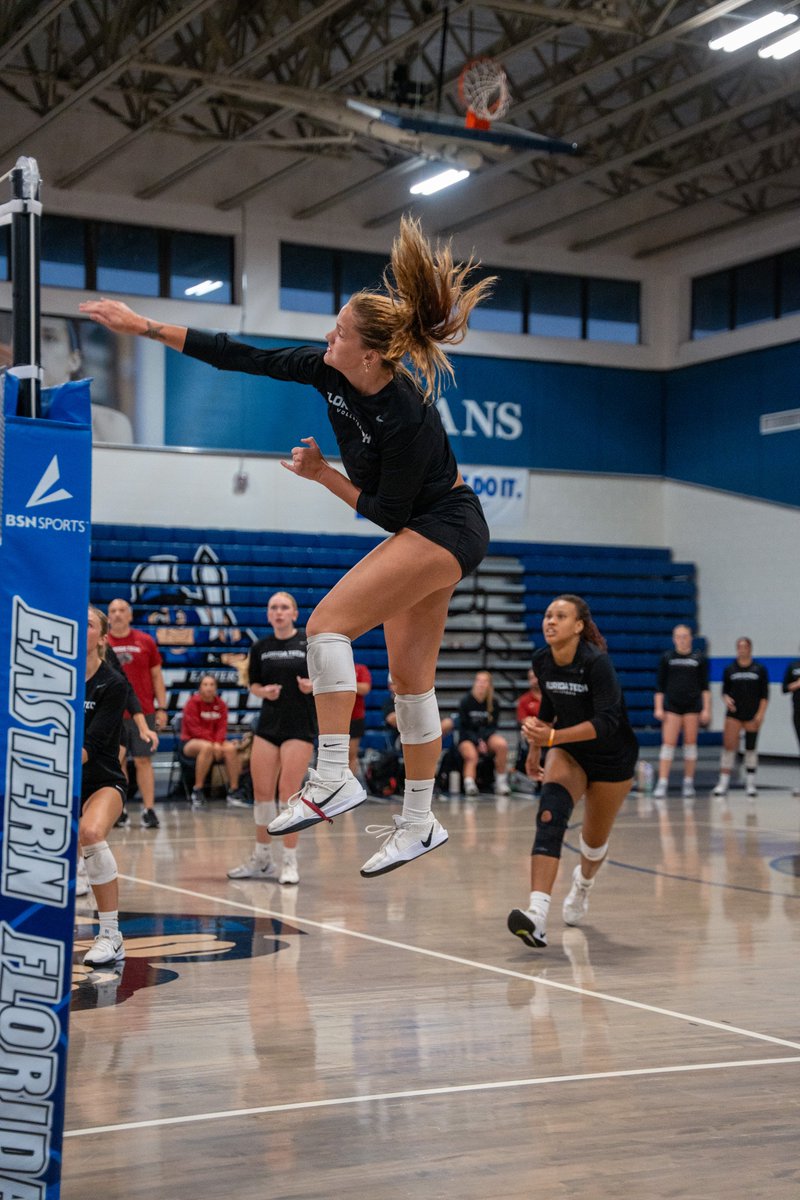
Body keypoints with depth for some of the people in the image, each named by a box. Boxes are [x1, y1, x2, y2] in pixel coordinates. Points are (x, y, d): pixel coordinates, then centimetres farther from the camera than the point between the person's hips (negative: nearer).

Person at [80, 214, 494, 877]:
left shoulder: (407, 418, -30)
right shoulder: (329, 370, -8)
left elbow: (388, 513, -20)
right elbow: (242, 357, -3)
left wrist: (322, 474, -10)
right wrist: (146, 326, -4)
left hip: (446, 529, -9)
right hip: (421, 531, 9)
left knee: (328, 620, -19)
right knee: (410, 677, 8)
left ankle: (333, 777, -17)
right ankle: (420, 823, 13)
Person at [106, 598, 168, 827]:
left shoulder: (145, 642, 5)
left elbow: (156, 676, 9)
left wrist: (161, 707, 3)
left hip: (143, 712, 0)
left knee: (143, 760, -1)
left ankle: (149, 809, 0)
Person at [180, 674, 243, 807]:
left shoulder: (221, 704, 7)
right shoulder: (193, 702, -7)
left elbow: (222, 727, 1)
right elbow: (195, 728, -13)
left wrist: (217, 743, -19)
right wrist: (212, 743, -20)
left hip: (215, 742, 5)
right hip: (190, 741, -5)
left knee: (231, 748, -26)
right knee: (206, 747, -39)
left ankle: (234, 790, -19)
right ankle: (197, 791, -33)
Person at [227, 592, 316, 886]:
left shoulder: (311, 642, -3)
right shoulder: (261, 648, 8)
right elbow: (253, 685, 15)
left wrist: (314, 685, -20)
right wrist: (264, 691, -6)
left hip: (300, 726, -4)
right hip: (268, 725, 4)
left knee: (288, 793, -7)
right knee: (261, 791, 6)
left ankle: (290, 862, 4)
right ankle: (261, 859, 20)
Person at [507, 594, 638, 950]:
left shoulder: (597, 662, -27)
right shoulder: (542, 662, -9)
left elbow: (607, 722, -35)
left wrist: (552, 736, -45)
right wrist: (536, 747, 20)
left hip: (612, 758, -3)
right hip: (568, 750, 3)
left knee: (595, 838, 11)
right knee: (550, 815, -26)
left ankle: (583, 882, 51)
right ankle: (537, 914, -40)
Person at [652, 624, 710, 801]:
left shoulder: (699, 658, 5)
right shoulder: (667, 658, 4)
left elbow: (704, 686, 6)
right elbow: (660, 685, 6)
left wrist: (706, 708, 0)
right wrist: (658, 707, -1)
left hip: (692, 706, 1)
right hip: (672, 706, -1)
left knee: (690, 743, 4)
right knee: (668, 743, -8)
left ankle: (689, 784, 12)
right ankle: (662, 784, -9)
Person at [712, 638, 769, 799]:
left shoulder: (760, 669, 3)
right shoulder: (729, 669, 5)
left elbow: (765, 694, 2)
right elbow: (725, 691, 9)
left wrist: (761, 713, -8)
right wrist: (726, 699, -13)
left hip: (752, 716, 0)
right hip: (734, 714, 0)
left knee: (751, 748, 6)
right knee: (729, 747, -10)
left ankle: (751, 784, 15)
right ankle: (723, 783, -7)